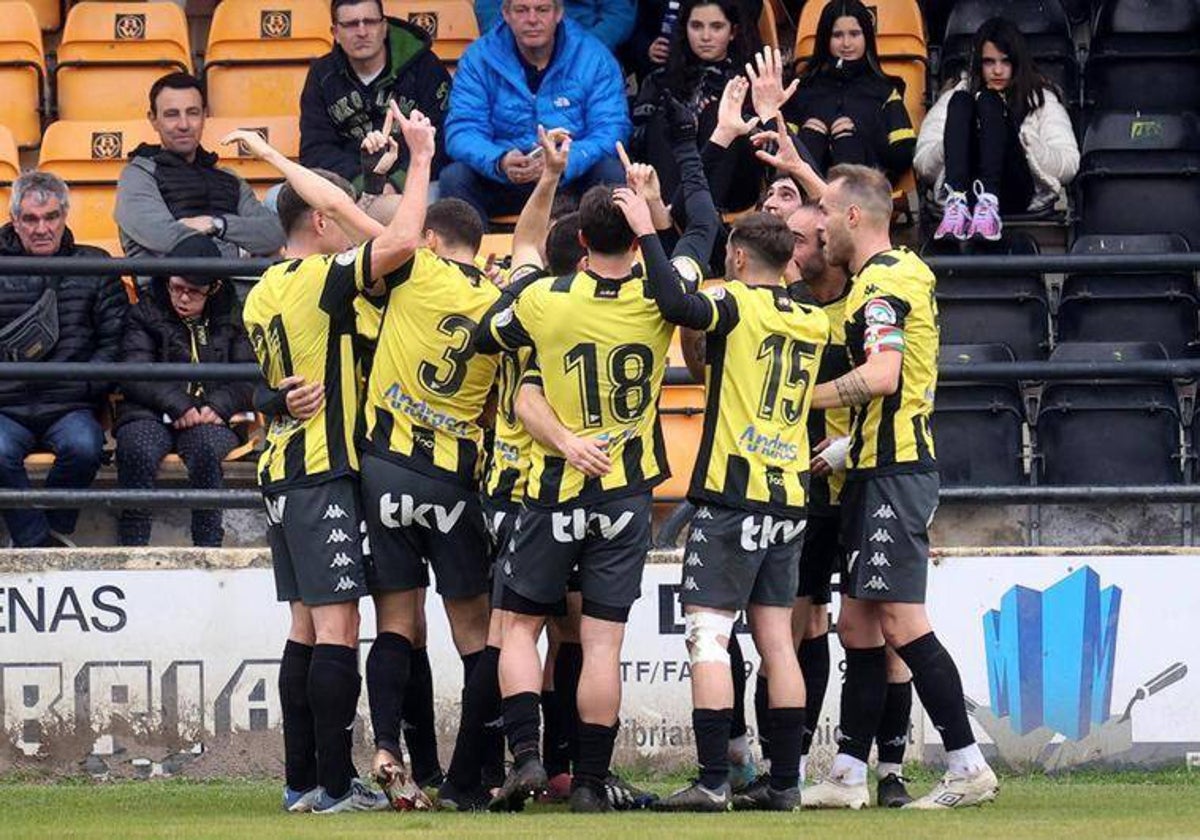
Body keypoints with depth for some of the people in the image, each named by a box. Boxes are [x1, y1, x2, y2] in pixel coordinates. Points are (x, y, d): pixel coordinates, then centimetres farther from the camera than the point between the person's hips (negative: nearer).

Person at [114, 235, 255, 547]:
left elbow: (249, 379, 10)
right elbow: (134, 376, 1)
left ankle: (209, 545, -36)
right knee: (137, 451, -35)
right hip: (153, 415, 0)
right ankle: (132, 545, -34)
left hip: (210, 418, 0)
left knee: (204, 447, -36)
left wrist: (218, 406, -11)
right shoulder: (145, 313, 14)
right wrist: (178, 405, -15)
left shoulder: (232, 319, 18)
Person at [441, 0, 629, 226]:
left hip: (573, 176, 0)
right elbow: (462, 131, -10)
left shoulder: (594, 58, -4)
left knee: (614, 174, -29)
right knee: (454, 178, -27)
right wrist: (500, 162, -33)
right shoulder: (479, 59, -3)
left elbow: (611, 129, -12)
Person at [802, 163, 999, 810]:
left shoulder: (882, 282, -14)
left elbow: (882, 374, -25)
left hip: (893, 471, -10)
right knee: (859, 626, 10)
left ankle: (968, 767, -12)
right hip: (877, 471, 10)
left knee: (899, 621, -12)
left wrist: (802, 398, -18)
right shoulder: (898, 270, 15)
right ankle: (848, 775, 12)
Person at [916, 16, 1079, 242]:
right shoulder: (958, 94, 24)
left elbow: (1068, 168, 5)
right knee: (961, 102, -15)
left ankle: (988, 204, -43)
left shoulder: (1041, 100, 20)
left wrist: (1025, 136, -9)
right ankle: (957, 204, -39)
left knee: (989, 101, -17)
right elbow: (922, 166, 12)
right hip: (961, 188, 1)